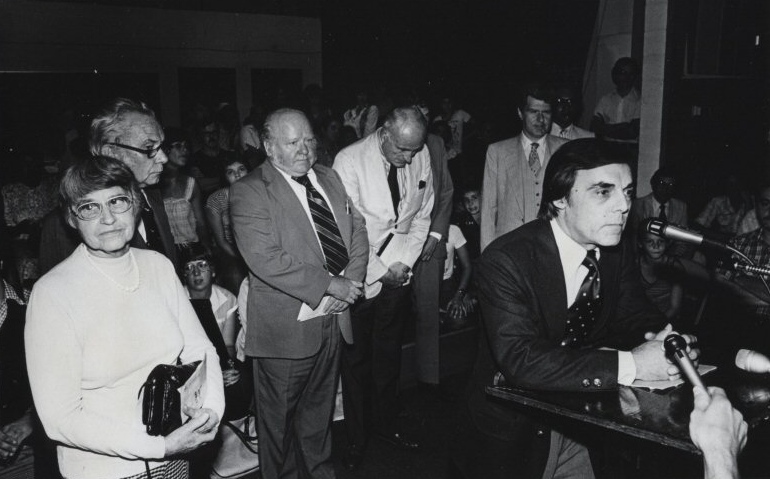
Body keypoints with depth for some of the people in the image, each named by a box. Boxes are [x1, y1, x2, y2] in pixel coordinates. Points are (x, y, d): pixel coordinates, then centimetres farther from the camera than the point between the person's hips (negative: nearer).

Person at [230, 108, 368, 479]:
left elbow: (358, 231, 10)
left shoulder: (329, 178, 9)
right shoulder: (249, 192, -14)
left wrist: (351, 282, -8)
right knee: (279, 419, 12)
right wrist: (330, 284, -22)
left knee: (320, 408, 24)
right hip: (287, 327, -6)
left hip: (334, 318, 6)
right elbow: (266, 260, -24)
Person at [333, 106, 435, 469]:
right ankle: (356, 438, 24)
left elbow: (422, 215, 6)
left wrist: (405, 262, -4)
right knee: (355, 359, 7)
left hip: (397, 273, 4)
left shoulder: (421, 156, -3)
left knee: (389, 354, 17)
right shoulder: (349, 161, -16)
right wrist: (381, 270, -13)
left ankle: (386, 423, 36)